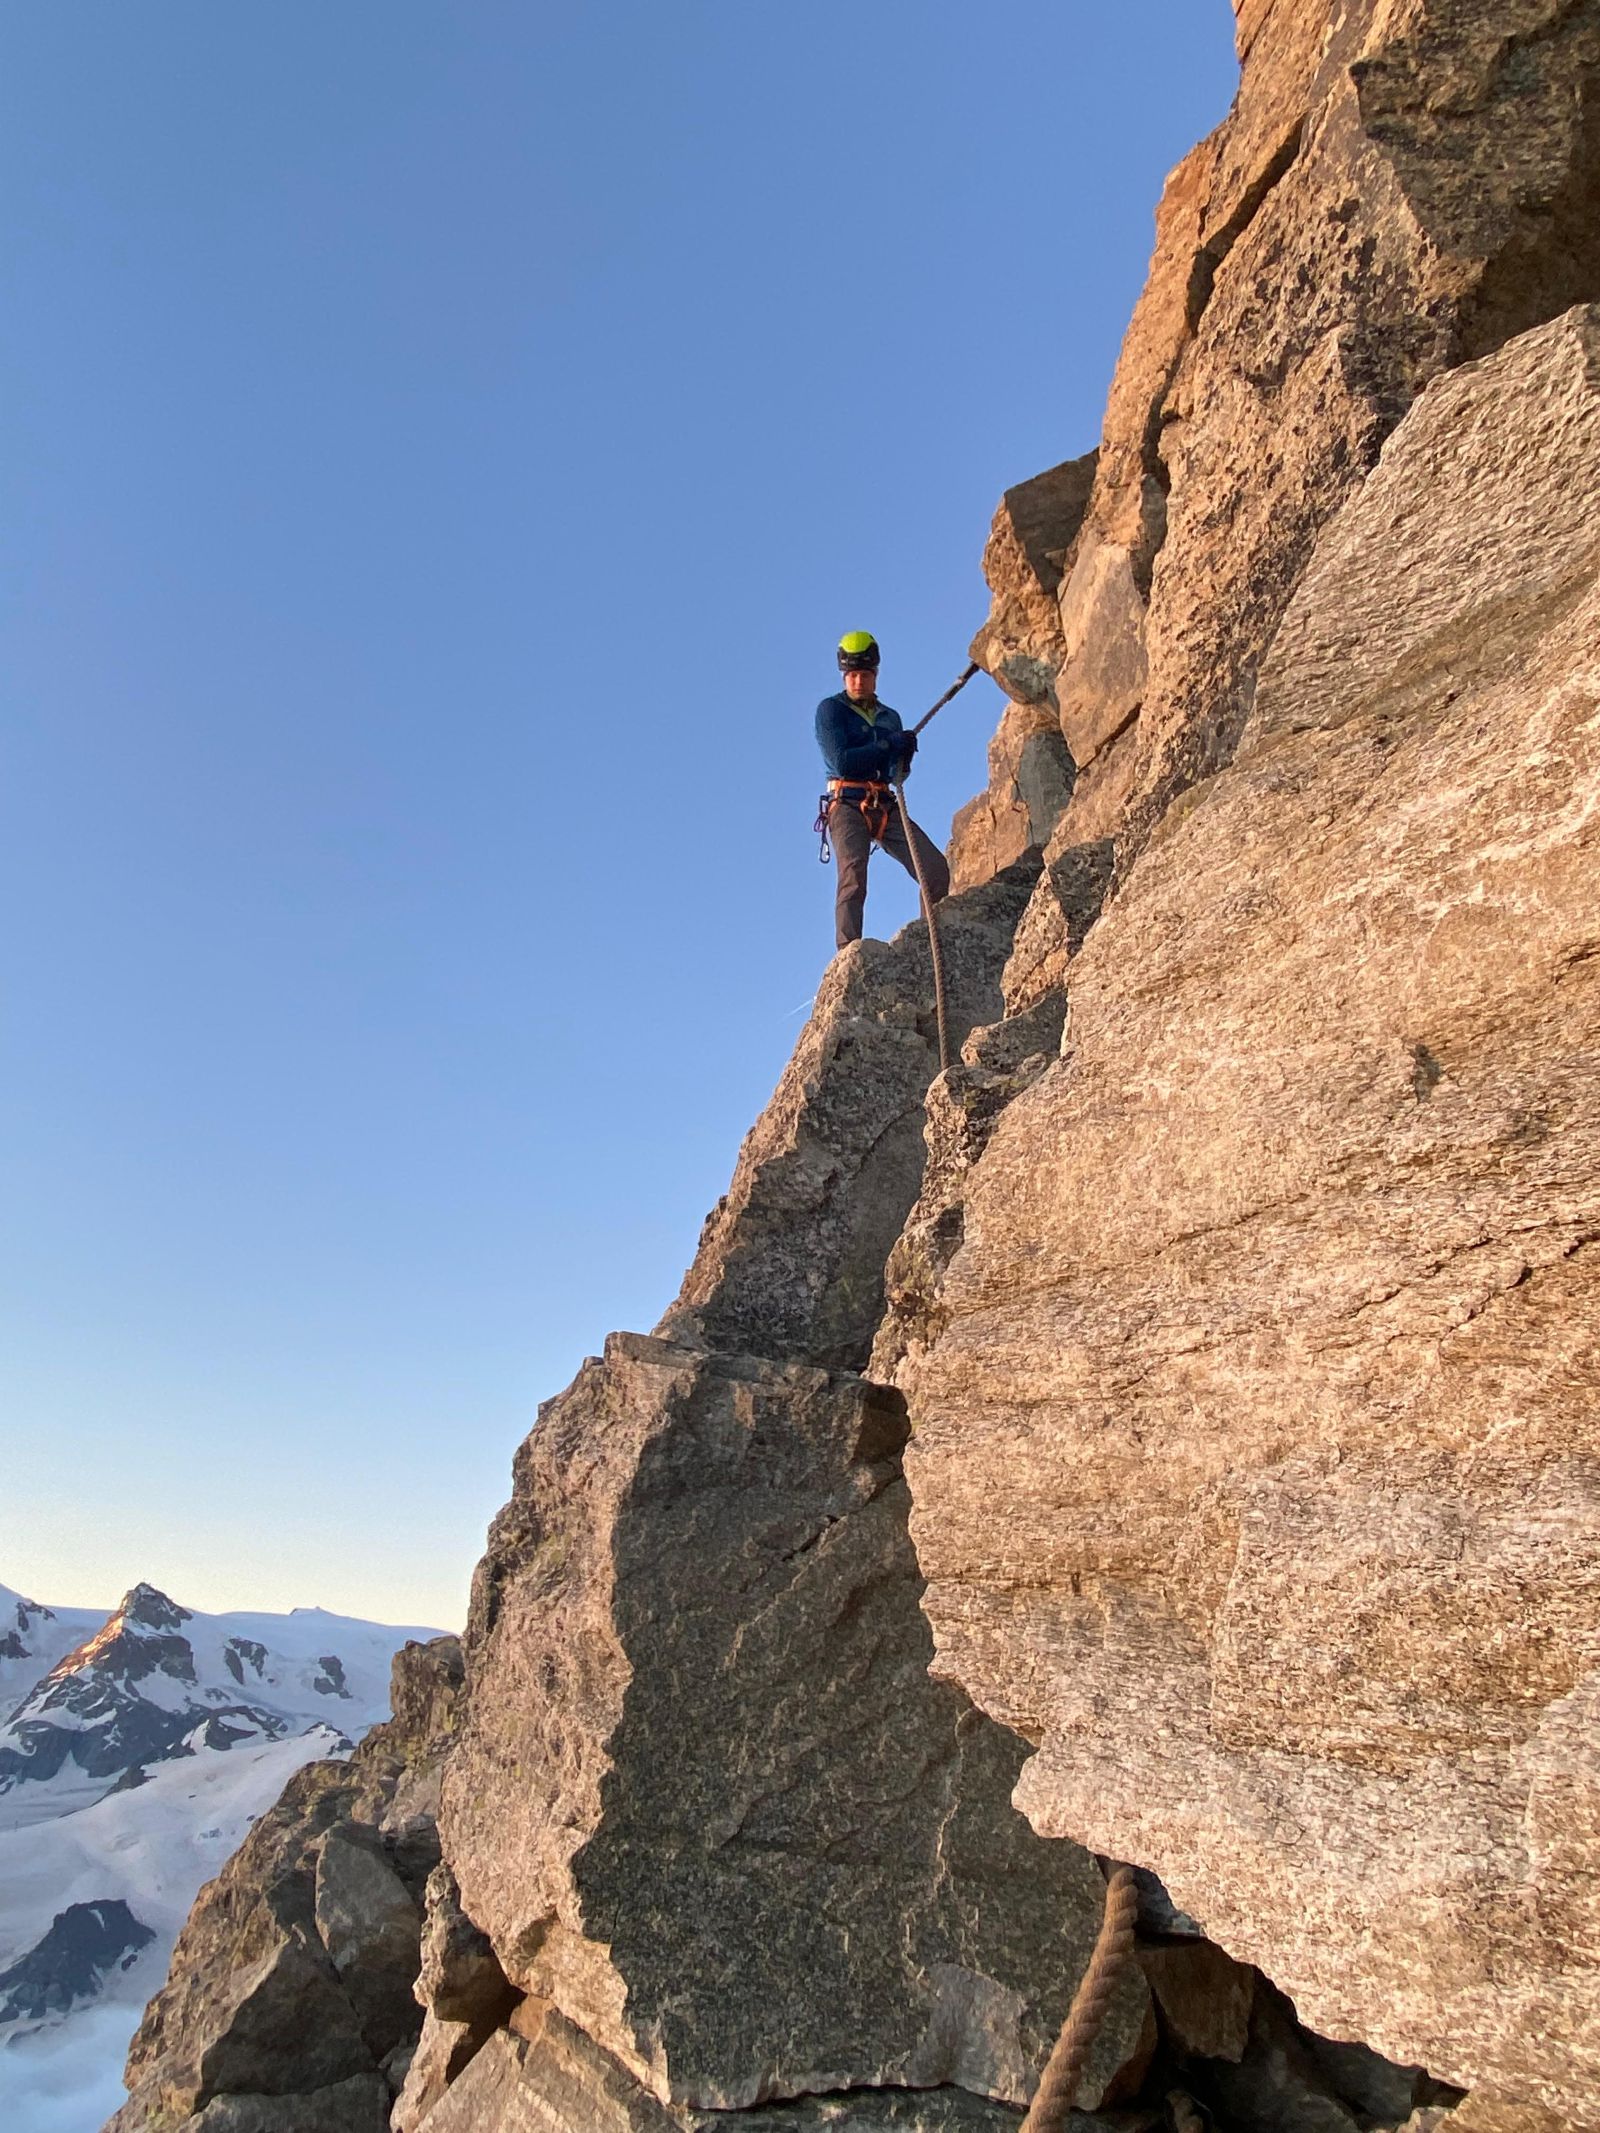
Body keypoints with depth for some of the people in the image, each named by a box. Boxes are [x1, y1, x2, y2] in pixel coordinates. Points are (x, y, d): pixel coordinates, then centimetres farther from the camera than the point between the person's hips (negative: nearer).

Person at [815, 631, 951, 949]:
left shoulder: (890, 717, 22)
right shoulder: (830, 709, 4)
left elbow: (897, 773, 20)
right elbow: (841, 761, -10)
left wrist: (905, 755, -4)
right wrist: (889, 745, -7)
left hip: (886, 808, 5)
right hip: (848, 806, -5)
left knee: (936, 870, -8)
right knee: (853, 879, -24)